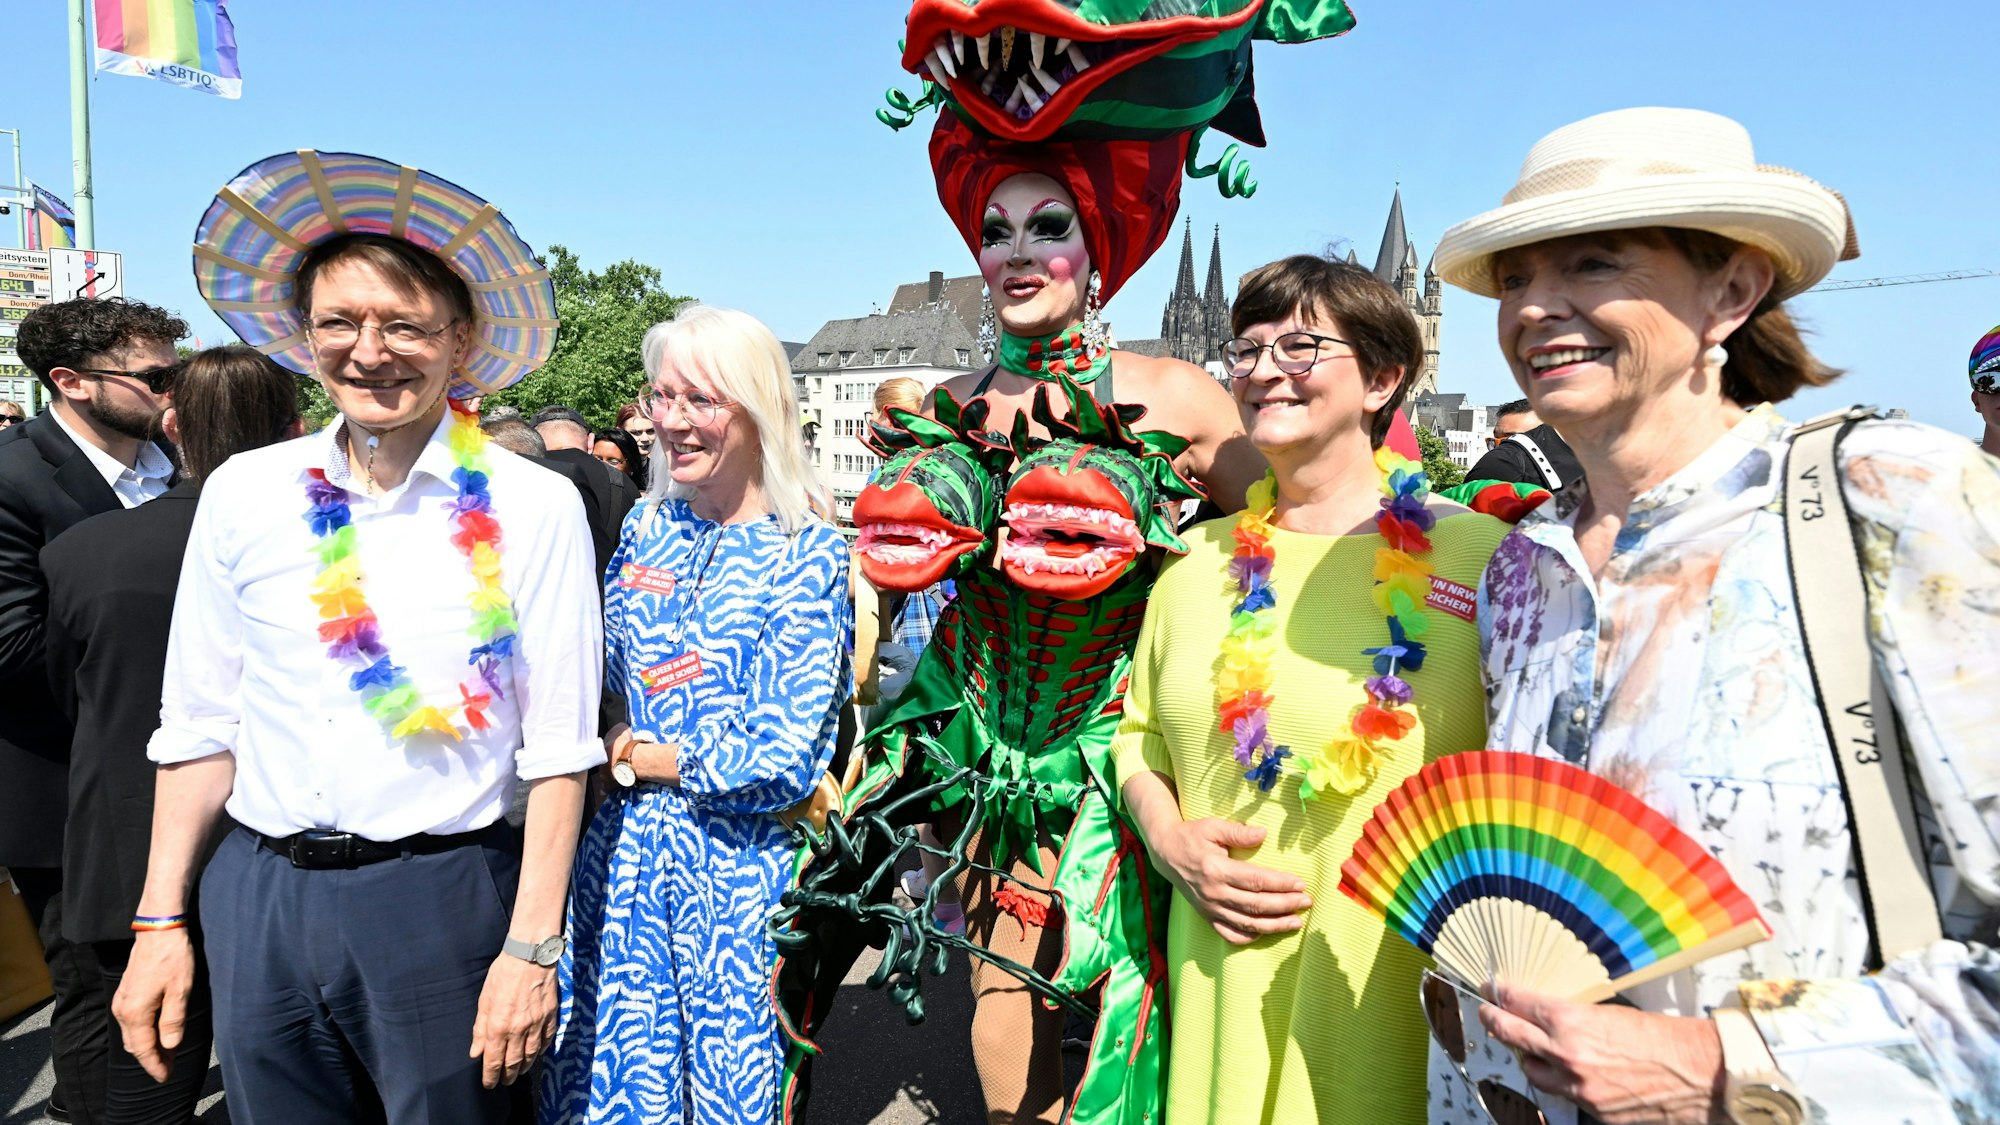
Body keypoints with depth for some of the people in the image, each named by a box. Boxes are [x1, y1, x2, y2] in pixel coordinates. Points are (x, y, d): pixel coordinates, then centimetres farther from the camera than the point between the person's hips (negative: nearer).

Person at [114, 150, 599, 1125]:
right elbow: (199, 723, 7)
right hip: (259, 897, 4)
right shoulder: (243, 494, 2)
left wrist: (530, 950, -11)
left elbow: (558, 747, -9)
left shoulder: (531, 507, -9)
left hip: (443, 897, -3)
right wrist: (160, 920, 6)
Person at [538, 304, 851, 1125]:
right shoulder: (647, 527, 4)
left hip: (736, 867, -4)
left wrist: (628, 755, -9)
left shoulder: (807, 556, -12)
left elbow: (784, 760, -17)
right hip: (624, 852, 5)